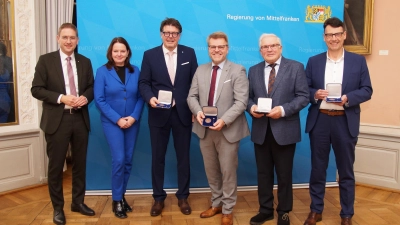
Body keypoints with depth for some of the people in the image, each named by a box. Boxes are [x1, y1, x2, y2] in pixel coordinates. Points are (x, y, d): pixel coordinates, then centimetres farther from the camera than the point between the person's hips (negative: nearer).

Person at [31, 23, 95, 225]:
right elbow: (36, 89, -6)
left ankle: (78, 202, 29)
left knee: (80, 163, 13)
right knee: (56, 166, 5)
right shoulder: (46, 60, -2)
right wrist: (61, 98, -18)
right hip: (57, 120, -3)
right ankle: (57, 207, 21)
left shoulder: (85, 62, 9)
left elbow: (91, 87, 12)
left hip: (80, 119, 4)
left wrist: (85, 97, -10)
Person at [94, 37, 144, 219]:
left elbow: (140, 97, 3)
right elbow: (99, 99, -7)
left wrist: (134, 117, -12)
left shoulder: (135, 71, 4)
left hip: (132, 122, 3)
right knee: (118, 160, -7)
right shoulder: (102, 71, -3)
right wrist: (117, 119, -14)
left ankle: (122, 196, 25)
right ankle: (116, 201, 10)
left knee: (128, 161, 8)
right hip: (112, 122, -3)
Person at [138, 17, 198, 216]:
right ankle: (158, 198, 25)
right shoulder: (150, 55, 2)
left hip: (183, 113, 1)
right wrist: (150, 97, -20)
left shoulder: (189, 53, 4)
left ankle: (182, 196, 26)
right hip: (159, 114, 0)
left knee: (183, 156, 10)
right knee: (157, 157, 9)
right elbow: (143, 82, 0)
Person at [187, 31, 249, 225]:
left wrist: (224, 120, -26)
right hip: (204, 129, 5)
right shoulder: (200, 70, 10)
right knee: (211, 170, 17)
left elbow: (241, 102, -14)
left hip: (228, 130, -4)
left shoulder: (238, 71, -6)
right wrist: (198, 111, -15)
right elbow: (192, 96, 7)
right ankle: (216, 203, 36)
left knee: (228, 171, 7)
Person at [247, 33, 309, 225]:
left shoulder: (295, 67, -1)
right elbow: (248, 97, 9)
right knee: (263, 173, 13)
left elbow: (303, 96, -7)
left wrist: (283, 110, -20)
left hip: (284, 130, -3)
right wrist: (252, 107, -13)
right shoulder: (254, 71, 10)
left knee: (284, 174, 10)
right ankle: (265, 209, 29)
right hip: (261, 130, 4)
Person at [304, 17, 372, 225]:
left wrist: (348, 98, -17)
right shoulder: (313, 62, 6)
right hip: (319, 121, 1)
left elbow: (367, 90, 1)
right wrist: (315, 94, -16)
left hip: (345, 122, -1)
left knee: (346, 171, 10)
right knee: (317, 169, 10)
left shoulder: (358, 61, 4)